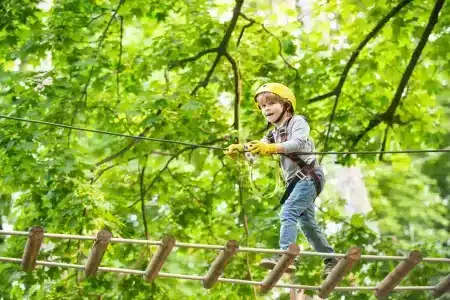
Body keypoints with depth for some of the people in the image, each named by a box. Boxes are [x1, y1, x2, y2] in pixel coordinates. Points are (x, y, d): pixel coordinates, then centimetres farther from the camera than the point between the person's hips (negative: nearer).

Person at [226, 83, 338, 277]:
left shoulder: (297, 121, -3)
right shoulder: (275, 133, 19)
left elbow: (298, 143, -25)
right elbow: (257, 146, 0)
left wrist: (272, 148, -40)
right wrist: (239, 148, -22)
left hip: (308, 176, -9)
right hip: (296, 181, 9)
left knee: (287, 212, -24)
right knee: (307, 223, 14)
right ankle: (331, 260, 24)